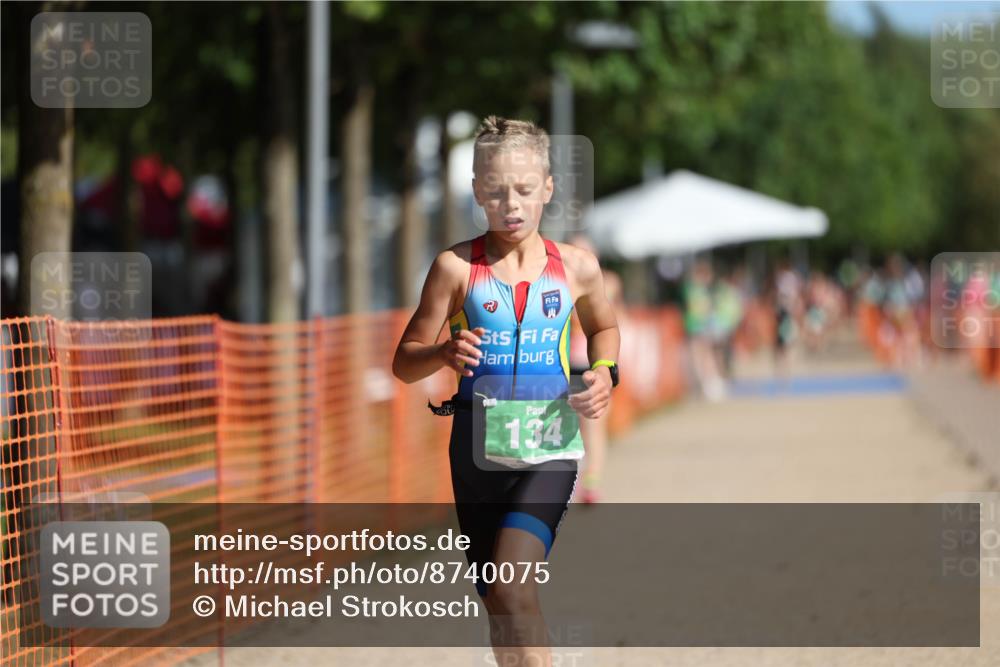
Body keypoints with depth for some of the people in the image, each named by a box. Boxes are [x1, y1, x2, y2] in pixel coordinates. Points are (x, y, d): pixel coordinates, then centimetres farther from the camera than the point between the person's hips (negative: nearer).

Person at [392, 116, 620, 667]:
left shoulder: (576, 267, 3)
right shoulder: (457, 267, -2)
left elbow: (603, 327, 24)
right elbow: (405, 363, 3)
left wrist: (604, 373, 4)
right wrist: (445, 354, -18)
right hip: (477, 444, 1)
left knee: (512, 585, -22)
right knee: (498, 604, 10)